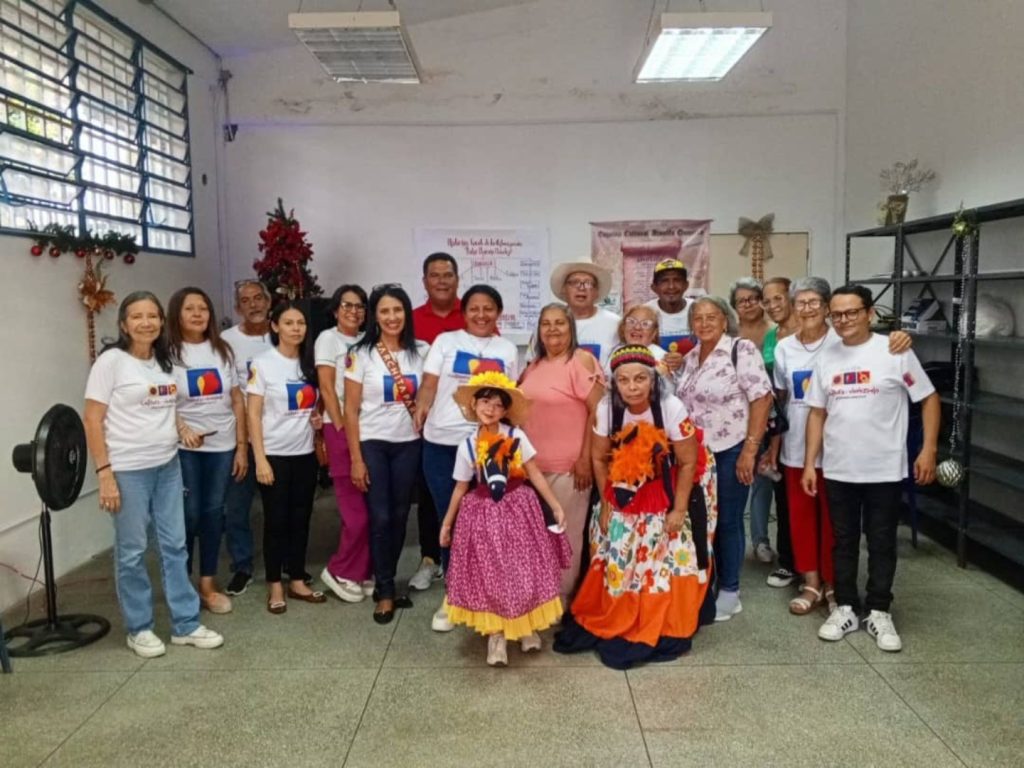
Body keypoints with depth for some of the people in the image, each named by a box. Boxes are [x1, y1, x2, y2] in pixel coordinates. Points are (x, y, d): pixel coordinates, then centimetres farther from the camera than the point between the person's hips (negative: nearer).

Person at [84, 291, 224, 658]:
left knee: (174, 546, 10)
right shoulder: (111, 361, -9)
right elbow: (92, 420, -11)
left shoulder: (164, 361, 9)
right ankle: (139, 629, 20)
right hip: (128, 471, -6)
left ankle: (186, 624, 19)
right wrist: (104, 473, -16)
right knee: (132, 552, 5)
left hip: (168, 466, 6)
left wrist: (181, 427, 1)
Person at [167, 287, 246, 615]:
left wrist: (242, 446, 2)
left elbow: (237, 400, 6)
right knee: (188, 515, 1)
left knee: (213, 513, 9)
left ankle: (208, 584, 20)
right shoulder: (168, 353, -4)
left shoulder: (222, 350, 7)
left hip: (222, 445, 3)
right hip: (183, 448, -3)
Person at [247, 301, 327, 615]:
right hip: (275, 455, -4)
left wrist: (318, 419, -4)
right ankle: (275, 587, 15)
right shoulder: (262, 364, -8)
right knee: (276, 521, 3)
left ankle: (297, 582, 21)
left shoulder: (309, 364, 7)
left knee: (301, 519, 10)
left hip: (305, 453, 5)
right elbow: (253, 415, -10)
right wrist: (260, 459, -15)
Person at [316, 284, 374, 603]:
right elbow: (327, 389, -6)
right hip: (341, 430, -5)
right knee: (357, 511, -7)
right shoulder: (328, 338, 0)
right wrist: (342, 428, -10)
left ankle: (363, 573, 17)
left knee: (372, 508, 4)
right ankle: (339, 572, 11)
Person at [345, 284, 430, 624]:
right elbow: (351, 410, -6)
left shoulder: (420, 352, 3)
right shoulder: (360, 354, -6)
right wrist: (356, 459, -10)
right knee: (380, 518, -3)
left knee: (400, 516, 9)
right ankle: (385, 592, 11)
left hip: (408, 444, 3)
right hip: (372, 444, -3)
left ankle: (385, 583, 26)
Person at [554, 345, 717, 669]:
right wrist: (606, 504, -3)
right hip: (625, 495, 3)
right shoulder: (607, 408, -20)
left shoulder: (671, 408, -28)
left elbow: (689, 462, -17)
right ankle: (611, 622, 29)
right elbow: (600, 459, -6)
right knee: (618, 559, 12)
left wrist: (678, 510, -15)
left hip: (666, 495, -3)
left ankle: (660, 630, 21)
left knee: (665, 560, 3)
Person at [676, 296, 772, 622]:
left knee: (727, 521, 4)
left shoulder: (741, 350, -11)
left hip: (731, 450, -6)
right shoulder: (689, 358, 10)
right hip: (696, 453, 6)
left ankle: (729, 592, 18)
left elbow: (762, 399, -16)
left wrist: (750, 449, -19)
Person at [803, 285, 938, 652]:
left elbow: (929, 399, -3)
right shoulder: (826, 359, 6)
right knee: (843, 541, 12)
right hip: (837, 470, 4)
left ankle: (879, 612, 22)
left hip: (884, 470, -3)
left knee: (882, 542, 8)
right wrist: (809, 463, 5)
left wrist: (928, 450, -10)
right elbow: (817, 413, 9)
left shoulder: (895, 351, -7)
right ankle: (845, 608, 25)